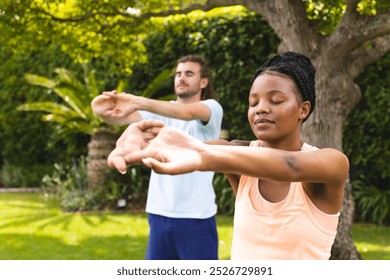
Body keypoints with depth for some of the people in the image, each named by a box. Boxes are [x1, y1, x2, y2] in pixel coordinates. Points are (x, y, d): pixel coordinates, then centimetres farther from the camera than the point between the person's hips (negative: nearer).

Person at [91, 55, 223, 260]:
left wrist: (139, 102, -41)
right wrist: (106, 112, -34)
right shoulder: (161, 111, 8)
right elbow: (128, 118, -10)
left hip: (196, 216, -4)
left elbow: (187, 112, -26)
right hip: (160, 212, 5)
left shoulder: (212, 108, -4)